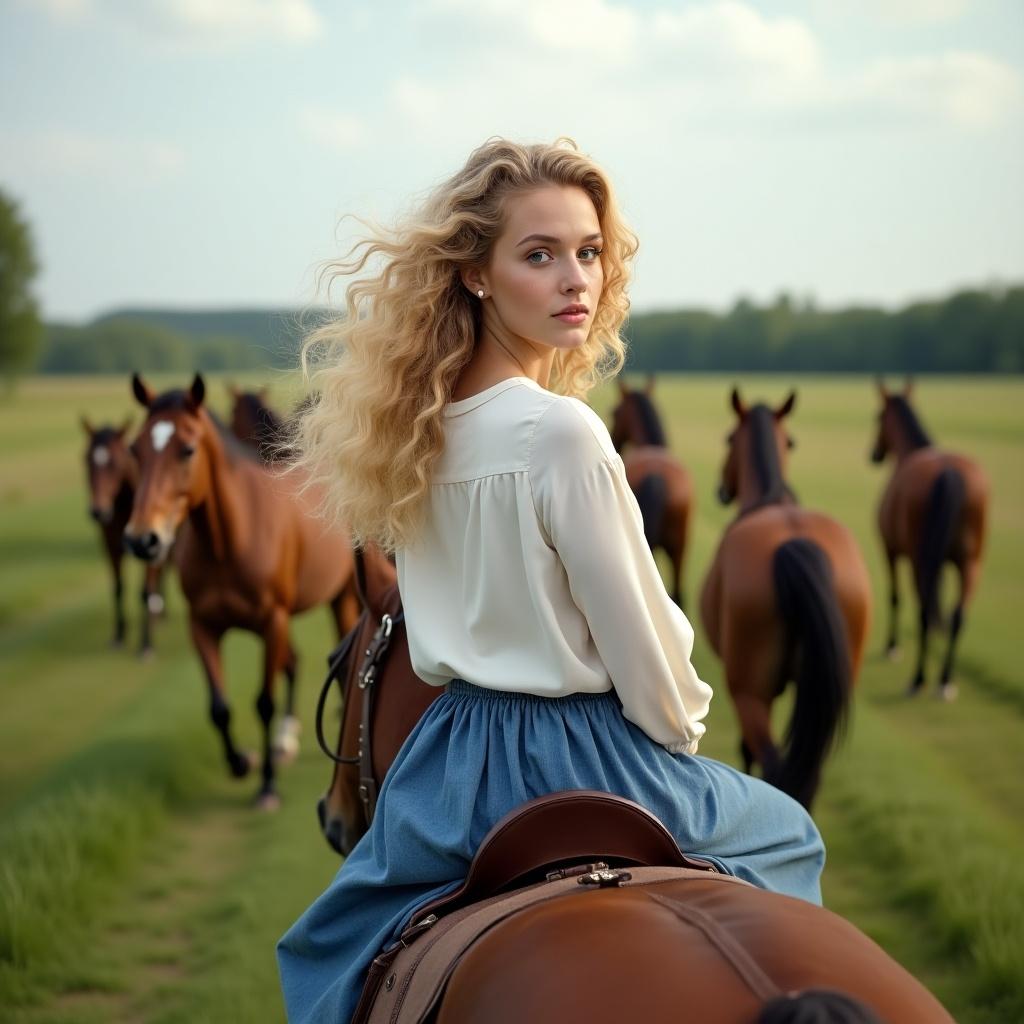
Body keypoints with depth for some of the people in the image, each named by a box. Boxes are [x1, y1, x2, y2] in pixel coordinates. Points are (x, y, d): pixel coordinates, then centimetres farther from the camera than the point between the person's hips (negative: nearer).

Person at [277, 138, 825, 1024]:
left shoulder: (427, 425, -1)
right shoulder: (563, 433, -25)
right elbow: (640, 643, -17)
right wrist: (684, 731, 1)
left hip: (448, 765, 7)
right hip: (572, 758, -6)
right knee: (786, 827, 23)